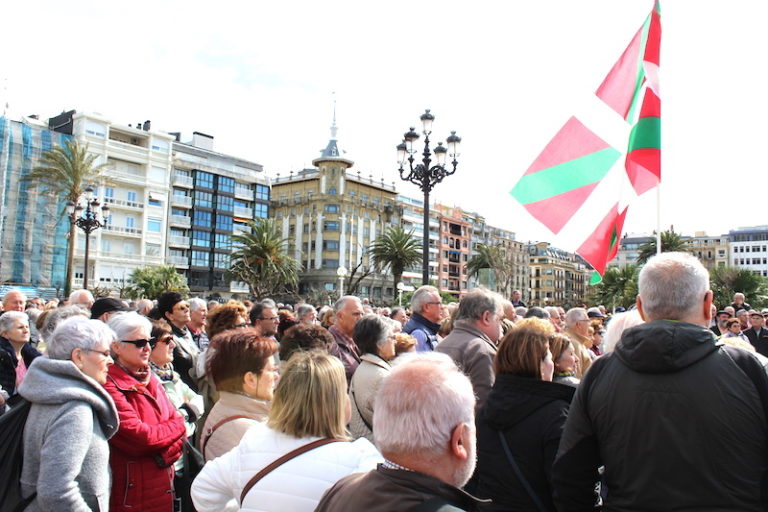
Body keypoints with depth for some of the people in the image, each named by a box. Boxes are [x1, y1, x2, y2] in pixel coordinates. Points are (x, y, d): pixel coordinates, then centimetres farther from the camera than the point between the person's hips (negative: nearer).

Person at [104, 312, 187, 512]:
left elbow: (177, 420, 6)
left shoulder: (150, 379, 10)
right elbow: (138, 437, -22)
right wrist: (175, 427, -7)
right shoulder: (109, 384, -17)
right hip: (131, 492, -7)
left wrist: (164, 456, -12)